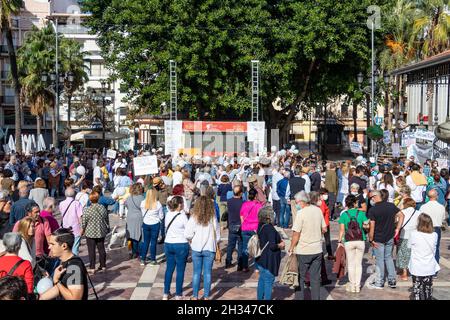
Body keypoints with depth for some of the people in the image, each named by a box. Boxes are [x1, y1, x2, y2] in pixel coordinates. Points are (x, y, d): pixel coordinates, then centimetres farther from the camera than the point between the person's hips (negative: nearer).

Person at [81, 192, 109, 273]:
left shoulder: (87, 210, -15)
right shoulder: (103, 208, -2)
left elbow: (83, 223, -9)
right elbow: (107, 220, 8)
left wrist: (82, 230, 9)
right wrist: (107, 229, 22)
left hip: (90, 233, -4)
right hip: (101, 233, 4)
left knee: (91, 250, 2)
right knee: (101, 249, 14)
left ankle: (92, 268, 4)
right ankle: (103, 266, 21)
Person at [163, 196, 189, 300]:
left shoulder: (168, 214, 1)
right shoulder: (182, 216, -15)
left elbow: (166, 228, 8)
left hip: (168, 244, 5)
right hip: (181, 245, -5)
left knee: (169, 268, 15)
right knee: (180, 270, 6)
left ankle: (166, 293, 21)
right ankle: (178, 295, 12)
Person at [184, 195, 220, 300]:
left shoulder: (194, 218, -11)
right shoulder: (213, 218, -6)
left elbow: (187, 234, -13)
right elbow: (217, 235, 1)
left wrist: (191, 241, 6)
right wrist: (216, 245, 17)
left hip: (196, 249, 0)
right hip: (210, 249, 0)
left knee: (197, 272, 9)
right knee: (207, 273, 9)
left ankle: (195, 296, 15)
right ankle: (206, 296, 12)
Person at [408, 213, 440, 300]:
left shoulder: (414, 234, -17)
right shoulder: (434, 235, -9)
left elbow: (409, 246, -2)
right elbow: (434, 249, 4)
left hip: (417, 268, -3)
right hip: (430, 268, 3)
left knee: (417, 288, 9)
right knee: (428, 288, 16)